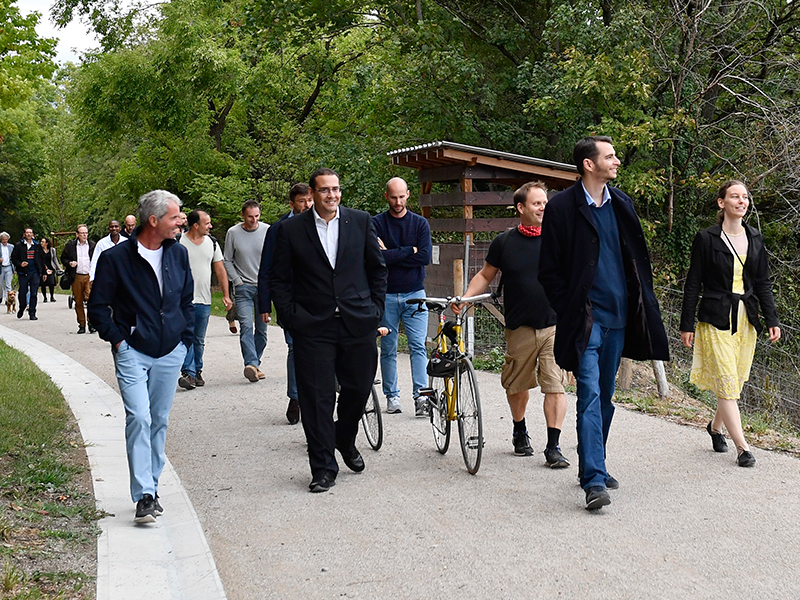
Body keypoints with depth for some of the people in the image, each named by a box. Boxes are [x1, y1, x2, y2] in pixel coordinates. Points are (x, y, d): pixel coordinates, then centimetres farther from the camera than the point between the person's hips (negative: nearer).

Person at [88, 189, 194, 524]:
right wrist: (117, 339, -6)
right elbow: (98, 306, -1)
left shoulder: (178, 254, 7)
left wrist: (185, 339, 11)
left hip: (170, 354, 4)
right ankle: (143, 495, -12)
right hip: (132, 352, -4)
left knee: (159, 421, 9)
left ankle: (151, 487, 21)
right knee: (139, 418, -14)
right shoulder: (116, 258, -8)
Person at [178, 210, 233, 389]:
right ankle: (188, 373, -12)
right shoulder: (179, 243, -5)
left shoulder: (212, 243, 8)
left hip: (204, 300, 4)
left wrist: (226, 295, 5)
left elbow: (220, 269, 12)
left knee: (199, 340, 11)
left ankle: (197, 371, 22)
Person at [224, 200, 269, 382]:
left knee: (262, 329, 5)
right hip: (243, 287, -2)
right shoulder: (233, 233, -1)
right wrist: (237, 281, -2)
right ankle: (251, 364, -24)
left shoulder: (268, 231, 1)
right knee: (246, 326, -16)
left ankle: (255, 364, 14)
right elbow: (227, 261, 6)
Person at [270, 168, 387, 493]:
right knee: (317, 398, 0)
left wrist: (375, 308, 5)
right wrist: (290, 317, -3)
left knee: (359, 389, 11)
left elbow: (378, 267, 12)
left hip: (357, 324, 2)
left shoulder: (361, 221, 5)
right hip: (312, 328, -2)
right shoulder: (291, 229, 1)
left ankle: (345, 441, 39)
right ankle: (323, 467, 11)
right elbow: (278, 279, 4)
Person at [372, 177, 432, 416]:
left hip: (414, 293, 0)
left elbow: (425, 257, -9)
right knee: (388, 349, 6)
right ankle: (392, 396, 15)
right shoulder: (376, 223, -1)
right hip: (386, 295, 0)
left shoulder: (420, 223, 5)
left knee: (418, 346, -7)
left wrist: (391, 254, -11)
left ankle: (421, 395, -8)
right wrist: (410, 251, -12)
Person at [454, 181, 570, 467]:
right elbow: (485, 275, 11)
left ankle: (553, 446, -4)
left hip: (555, 327, -1)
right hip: (519, 328, 1)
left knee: (555, 386, -8)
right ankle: (520, 432, 36)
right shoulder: (504, 242, 2)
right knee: (517, 384, 12)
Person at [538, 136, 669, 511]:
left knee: (605, 395, 14)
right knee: (590, 394, -13)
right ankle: (594, 480, -14)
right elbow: (549, 270, -5)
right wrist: (570, 311, -9)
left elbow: (636, 259, 18)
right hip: (586, 317, -6)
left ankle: (592, 465, 27)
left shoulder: (621, 205, 11)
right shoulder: (562, 207, -6)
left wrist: (640, 305, 11)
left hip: (618, 316, 6)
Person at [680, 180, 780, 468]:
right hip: (716, 320, -5)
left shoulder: (755, 239, 10)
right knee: (727, 383, -8)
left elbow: (763, 283, 13)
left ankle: (716, 427, 32)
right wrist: (687, 325, -4)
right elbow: (693, 284, -2)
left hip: (746, 320, 5)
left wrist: (772, 320, 4)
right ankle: (742, 447, -5)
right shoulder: (707, 239, -4)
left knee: (736, 381, 9)